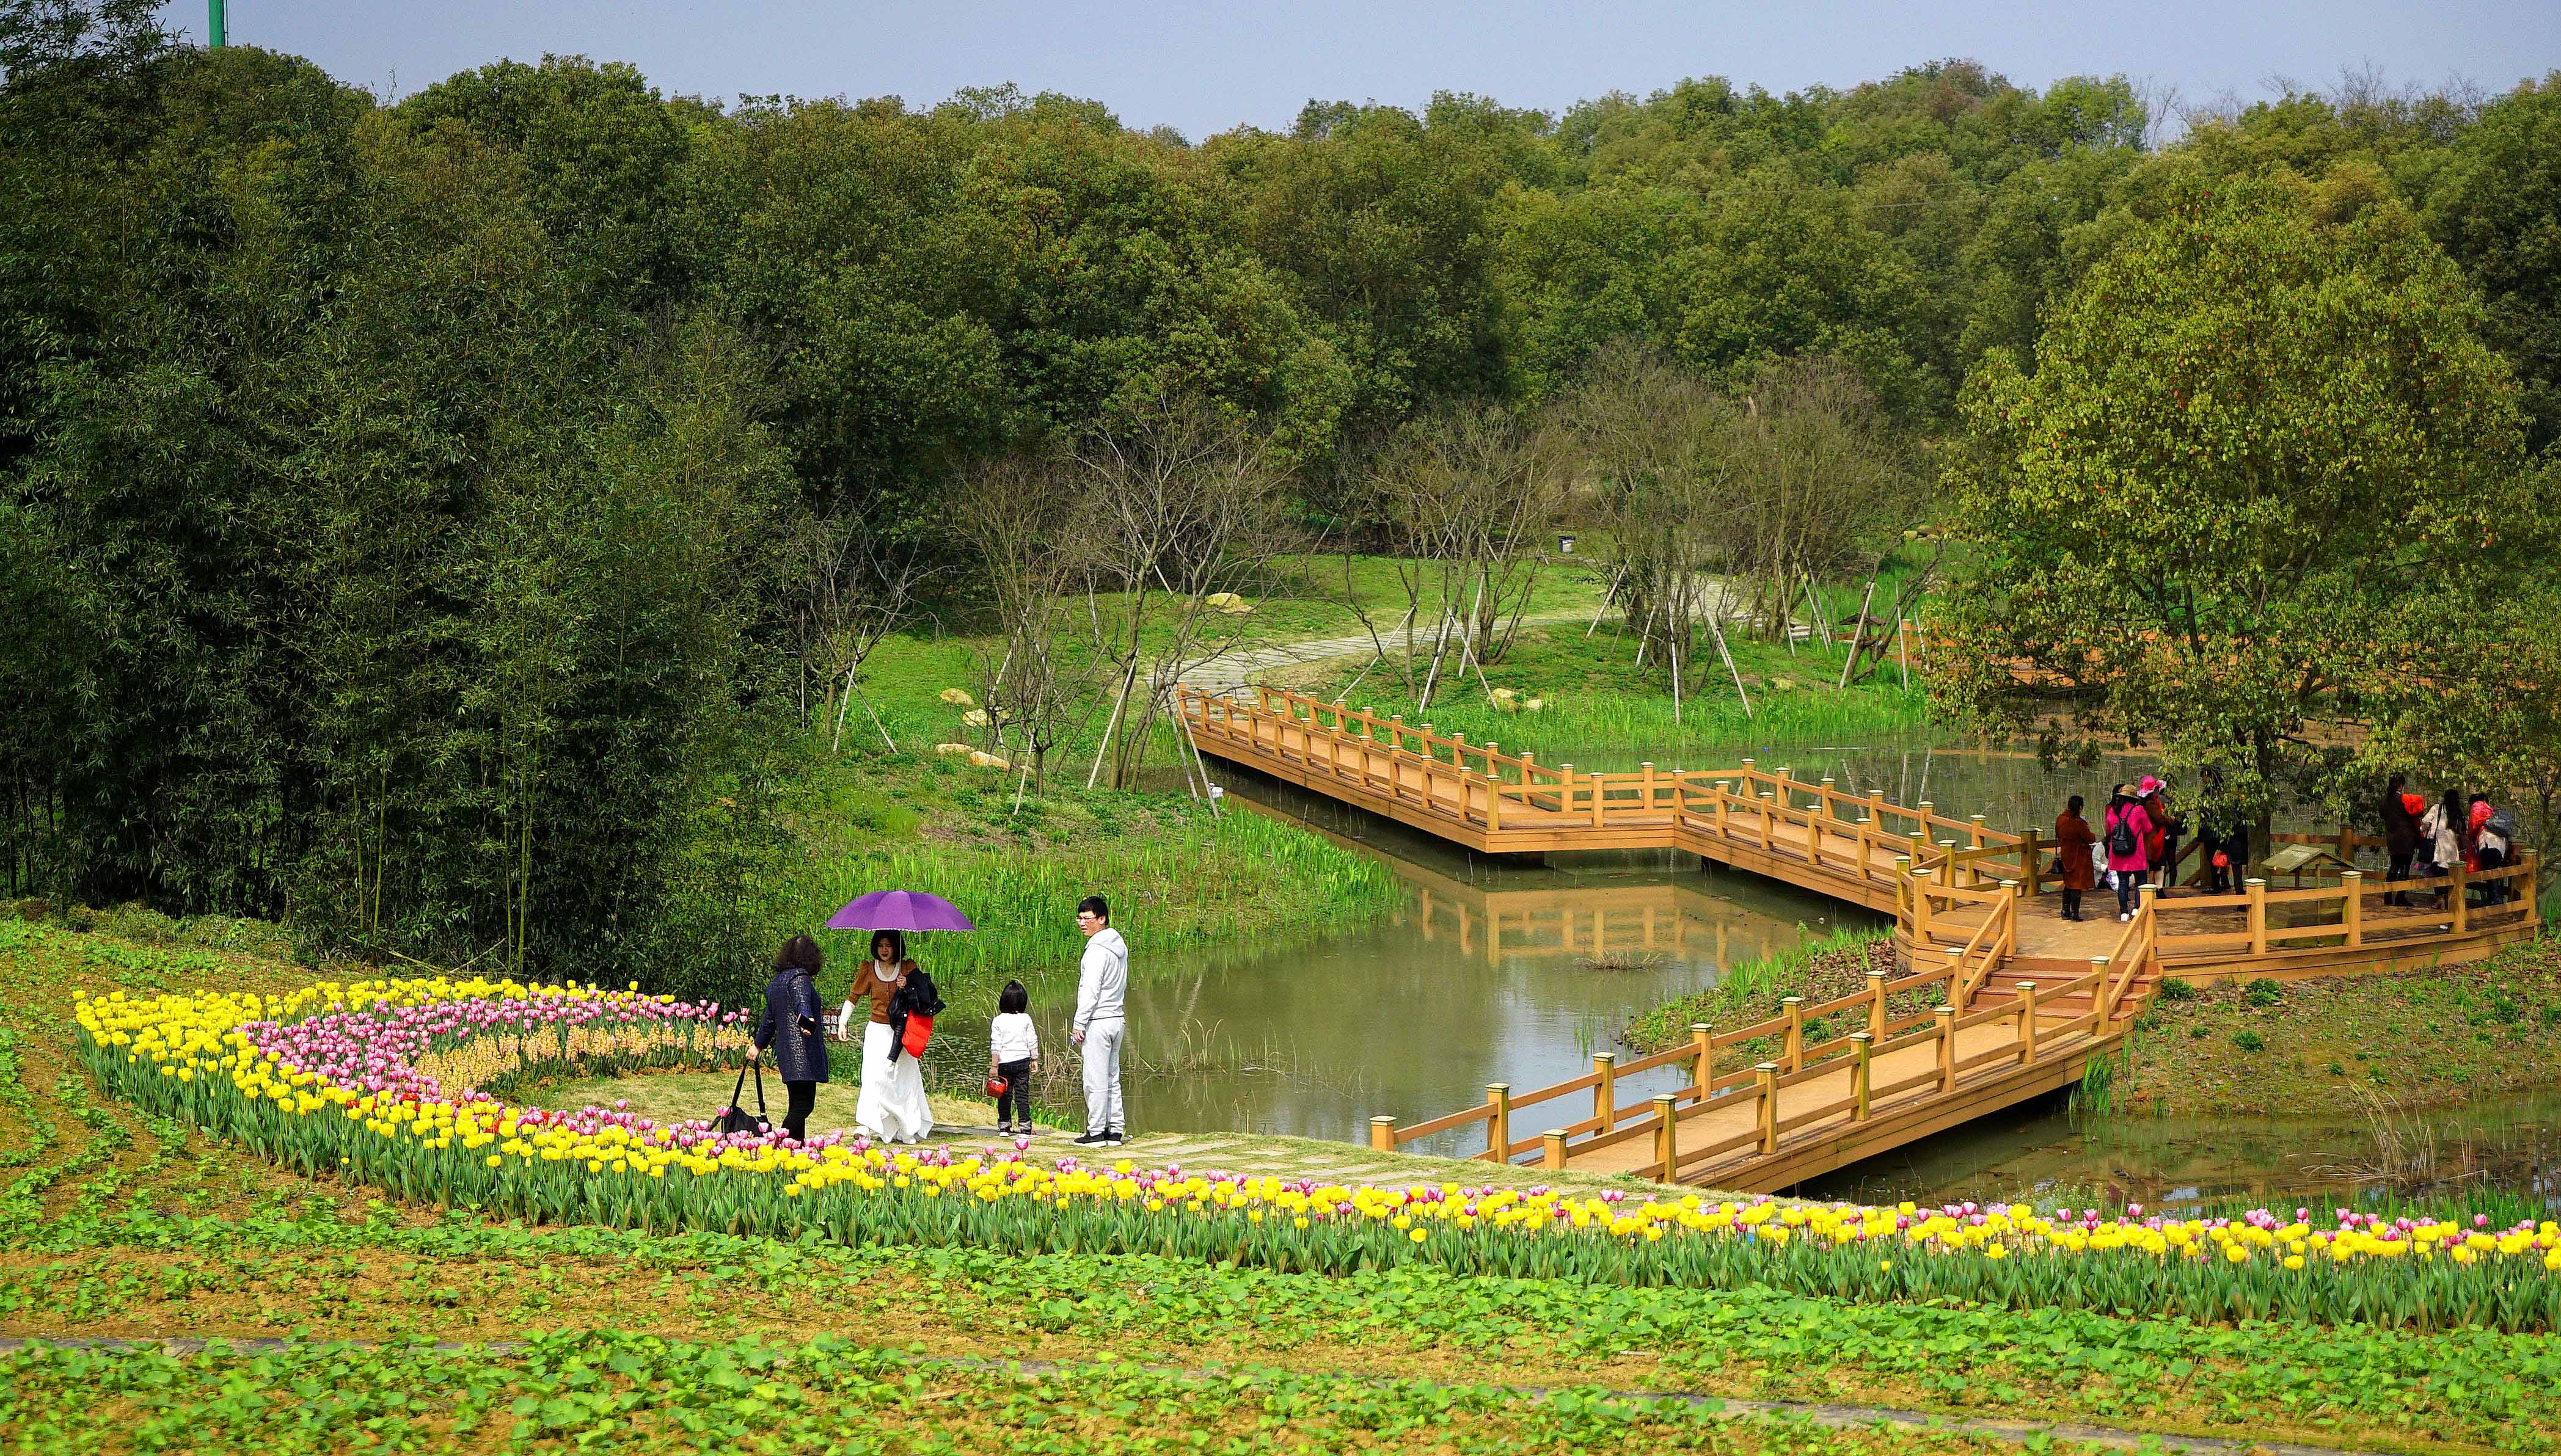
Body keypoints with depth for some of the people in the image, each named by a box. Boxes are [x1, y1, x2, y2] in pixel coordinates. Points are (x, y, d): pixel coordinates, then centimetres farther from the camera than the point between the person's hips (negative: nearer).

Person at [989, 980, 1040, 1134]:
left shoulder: (998, 1021, -5)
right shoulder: (1026, 1019, -1)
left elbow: (995, 1045, -6)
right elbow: (1033, 1041, 3)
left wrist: (994, 1065, -3)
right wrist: (1035, 1060, 12)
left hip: (1004, 1063, -1)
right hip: (1022, 1060, 1)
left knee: (1005, 1094, 9)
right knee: (1022, 1094, 3)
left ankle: (1004, 1125, 13)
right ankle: (1025, 1126, 0)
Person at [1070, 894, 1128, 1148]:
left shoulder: (1097, 950, -17)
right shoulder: (1119, 945, 13)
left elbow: (1090, 991, -19)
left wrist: (1079, 1024, -14)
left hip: (1099, 1021, -10)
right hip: (1117, 1018, 10)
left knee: (1095, 1080, -4)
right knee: (1112, 1078, 13)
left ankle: (1096, 1133, -1)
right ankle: (1115, 1130, 15)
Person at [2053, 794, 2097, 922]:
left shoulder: (2060, 819, 0)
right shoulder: (2079, 823, -21)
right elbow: (2089, 839, -13)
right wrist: (2094, 836, 8)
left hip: (2065, 856, 7)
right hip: (2078, 857, -7)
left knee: (2068, 884, 17)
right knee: (2077, 885, 0)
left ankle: (2065, 911, 19)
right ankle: (2075, 912, 1)